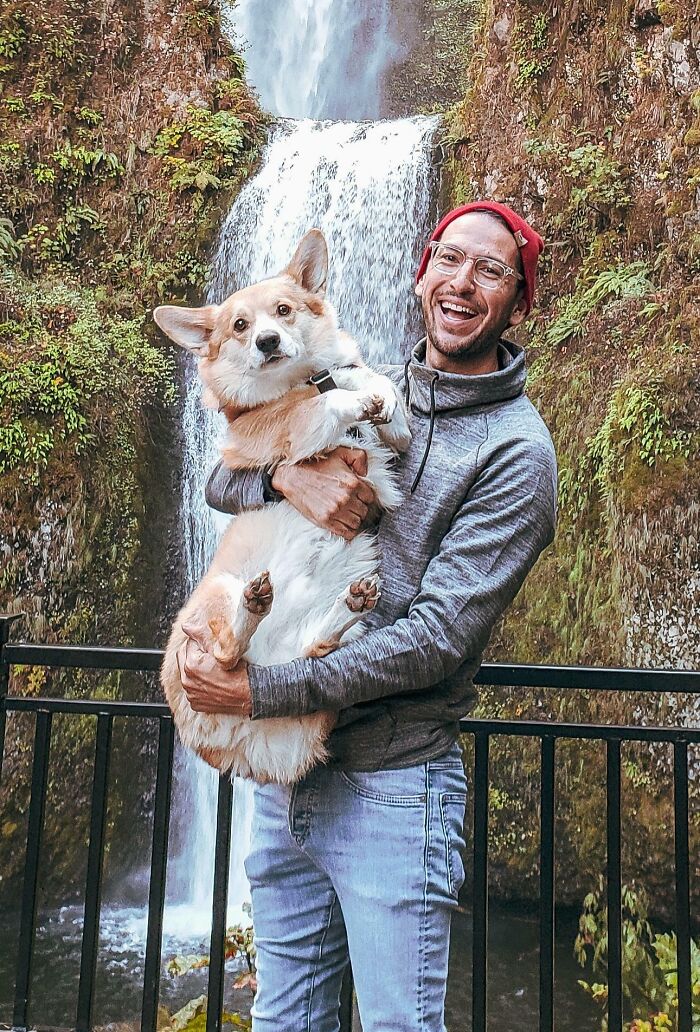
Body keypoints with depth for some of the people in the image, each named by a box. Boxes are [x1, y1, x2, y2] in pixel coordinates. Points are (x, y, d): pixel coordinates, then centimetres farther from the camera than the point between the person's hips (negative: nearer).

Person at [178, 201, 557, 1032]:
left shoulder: (517, 452, -11)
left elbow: (437, 636, -19)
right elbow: (220, 481, 6)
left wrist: (261, 692, -21)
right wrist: (289, 472, -17)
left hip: (389, 791, -5)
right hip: (283, 770, 6)